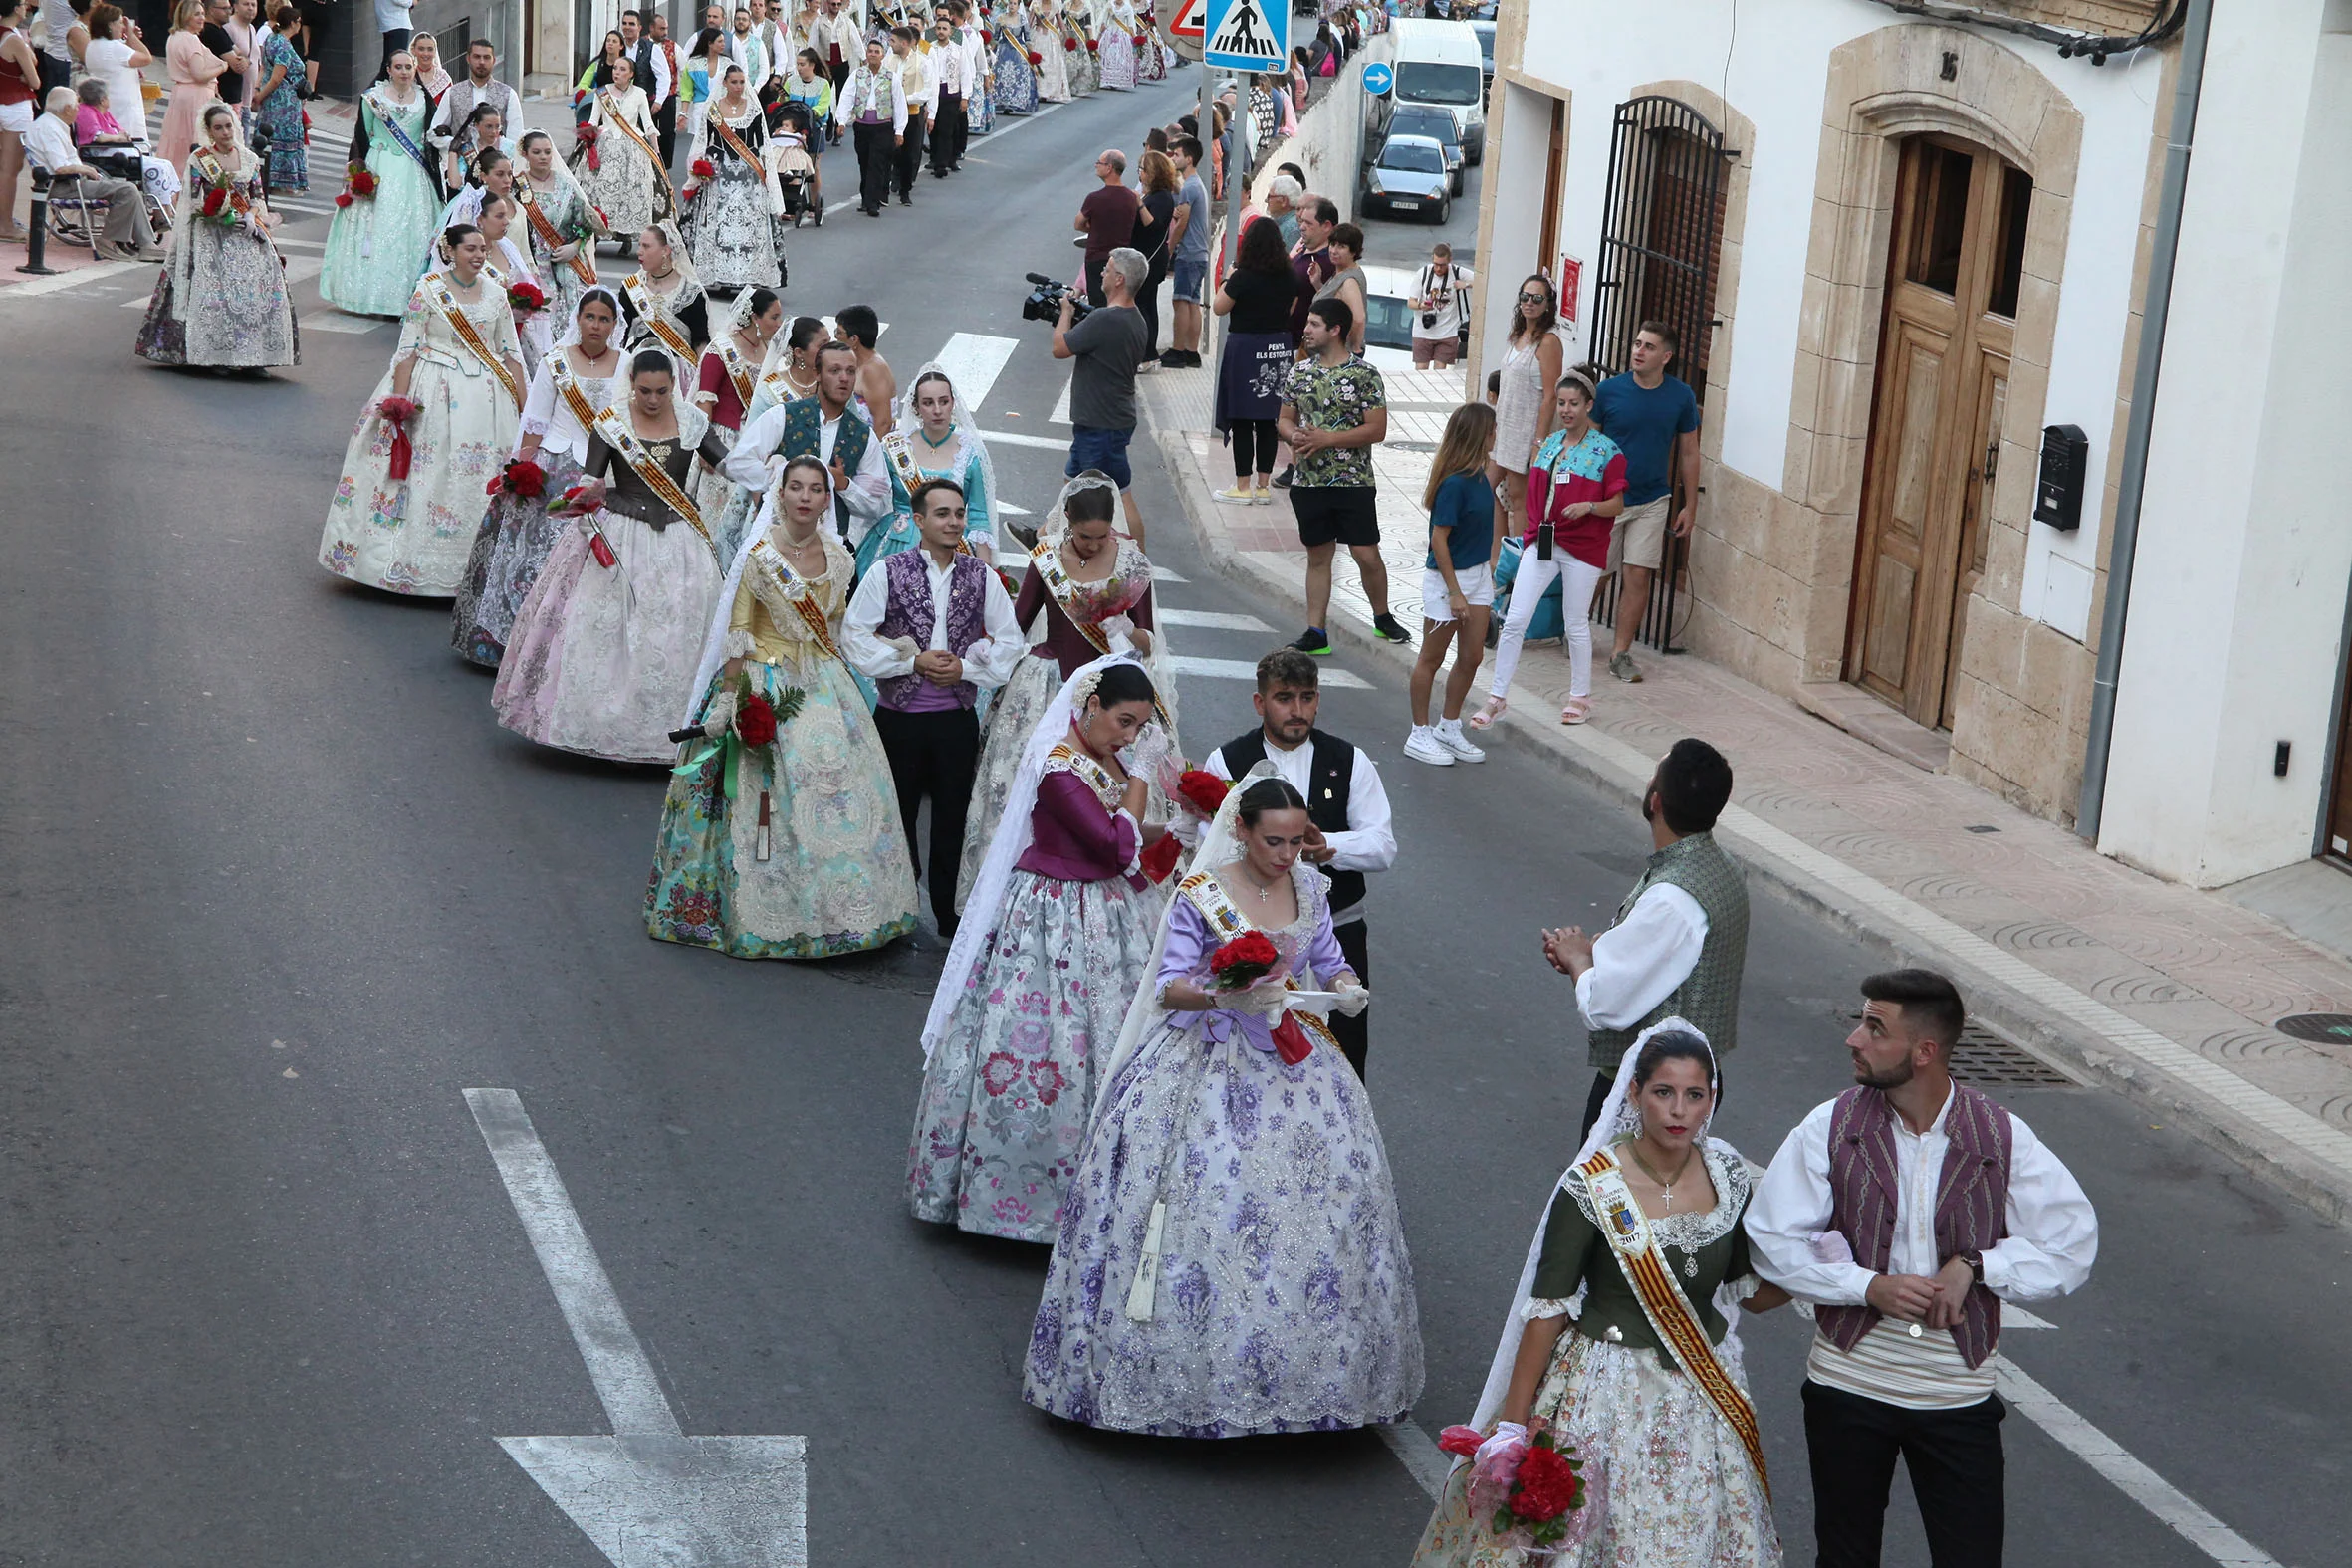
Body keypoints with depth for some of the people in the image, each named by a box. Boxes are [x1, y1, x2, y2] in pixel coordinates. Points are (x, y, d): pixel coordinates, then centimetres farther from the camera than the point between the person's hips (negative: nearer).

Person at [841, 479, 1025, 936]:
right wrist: (914, 661, -13)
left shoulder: (981, 576, 3)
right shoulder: (887, 573, -4)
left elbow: (1010, 641, 6)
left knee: (954, 816, 9)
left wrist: (966, 666, -9)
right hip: (899, 716, -2)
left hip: (957, 719, 2)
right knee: (896, 813, 7)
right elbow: (855, 637, -6)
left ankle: (950, 914, 20)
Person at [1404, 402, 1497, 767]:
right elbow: (1439, 538, -21)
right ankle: (1420, 734, 16)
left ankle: (1449, 728, 25)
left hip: (1477, 573, 8)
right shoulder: (1453, 483, -23)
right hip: (1446, 577, -8)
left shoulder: (1479, 474, 2)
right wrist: (1454, 592, -19)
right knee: (1432, 659, 5)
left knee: (1471, 657, 12)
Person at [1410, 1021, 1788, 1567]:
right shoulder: (1592, 1186, -16)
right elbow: (1547, 1307, -12)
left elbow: (1752, 1292, 7)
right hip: (1609, 1394, -4)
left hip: (1705, 1394, 4)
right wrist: (1512, 1424, -11)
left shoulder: (1729, 1175, -2)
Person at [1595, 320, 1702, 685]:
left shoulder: (1681, 397, -2)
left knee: (1638, 575, -4)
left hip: (1651, 502, 1)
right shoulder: (1610, 389, -7)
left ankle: (1621, 652, 3)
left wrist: (1689, 505, 7)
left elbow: (1688, 453, 7)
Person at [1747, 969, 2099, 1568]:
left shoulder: (2003, 1140, -7)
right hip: (1847, 1384, 1)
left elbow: (2072, 1245, -4)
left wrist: (1975, 1265, -17)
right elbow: (1773, 1240, -7)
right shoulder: (1831, 1128, -6)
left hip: (1958, 1397, -1)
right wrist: (1870, 1287, -18)